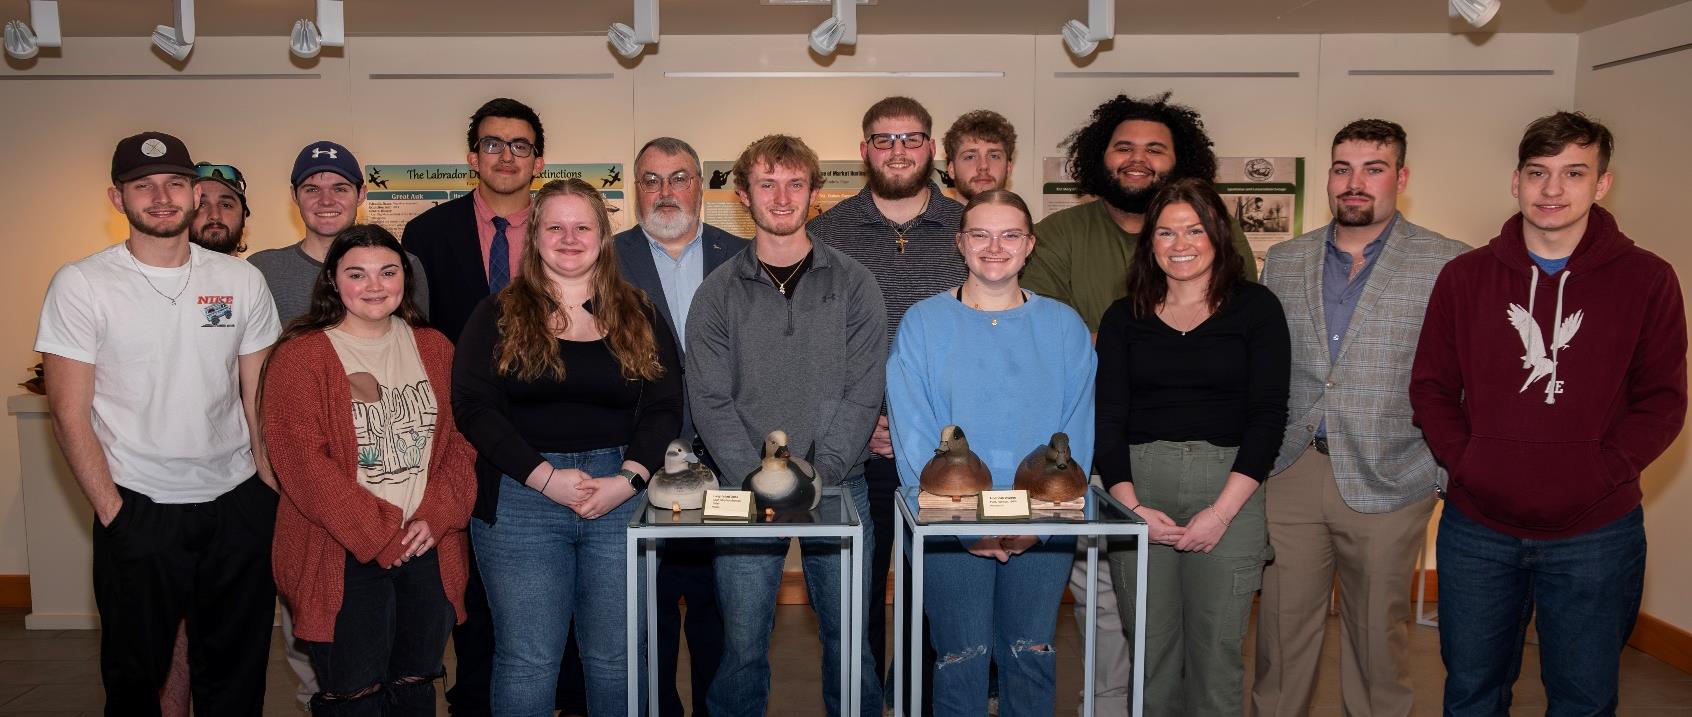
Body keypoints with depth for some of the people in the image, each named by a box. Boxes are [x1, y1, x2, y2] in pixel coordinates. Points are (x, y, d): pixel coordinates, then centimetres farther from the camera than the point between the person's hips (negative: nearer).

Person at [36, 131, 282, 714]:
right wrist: (112, 512, -9)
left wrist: (271, 493, 1)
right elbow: (70, 414, -5)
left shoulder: (242, 280, 3)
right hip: (138, 512, -2)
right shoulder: (80, 285, -5)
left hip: (239, 506, 2)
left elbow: (260, 398, 7)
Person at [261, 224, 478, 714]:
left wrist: (436, 518, -8)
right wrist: (381, 537, -14)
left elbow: (460, 439, 7)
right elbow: (303, 463, -13)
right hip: (344, 558, -4)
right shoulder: (300, 357, -5)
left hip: (428, 550, 4)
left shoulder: (433, 348, 10)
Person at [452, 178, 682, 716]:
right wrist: (546, 477, -14)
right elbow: (473, 407, -4)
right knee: (527, 660, 3)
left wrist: (627, 479, -11)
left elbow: (664, 408, 5)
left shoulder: (638, 316, 10)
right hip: (521, 498, -1)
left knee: (616, 658, 7)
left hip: (623, 497, 2)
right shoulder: (499, 316, 5)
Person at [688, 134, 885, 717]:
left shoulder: (854, 285, 4)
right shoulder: (718, 294, 5)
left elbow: (863, 394, -2)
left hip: (838, 484, 0)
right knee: (743, 642, 2)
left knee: (848, 638, 5)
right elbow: (710, 401, -1)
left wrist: (820, 475, -12)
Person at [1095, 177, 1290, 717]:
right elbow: (1108, 419, 5)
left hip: (1228, 493, -1)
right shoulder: (1124, 317, 11)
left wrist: (1222, 512, -9)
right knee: (1150, 649, 4)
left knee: (1216, 652, 1)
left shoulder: (1255, 308, 5)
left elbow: (1269, 415, -1)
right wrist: (1131, 506, -9)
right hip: (1138, 494, 2)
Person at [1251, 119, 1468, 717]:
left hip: (1387, 482, -2)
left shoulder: (1447, 264, -2)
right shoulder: (1283, 262, 9)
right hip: (1290, 476, 2)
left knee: (1378, 633, 11)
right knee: (1282, 628, 8)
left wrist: (1447, 476, -6)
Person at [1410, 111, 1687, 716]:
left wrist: (1602, 473, -13)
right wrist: (1463, 459, -8)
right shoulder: (1465, 276, 2)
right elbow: (1430, 386, 5)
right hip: (1477, 527, 1)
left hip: (1596, 533, -1)